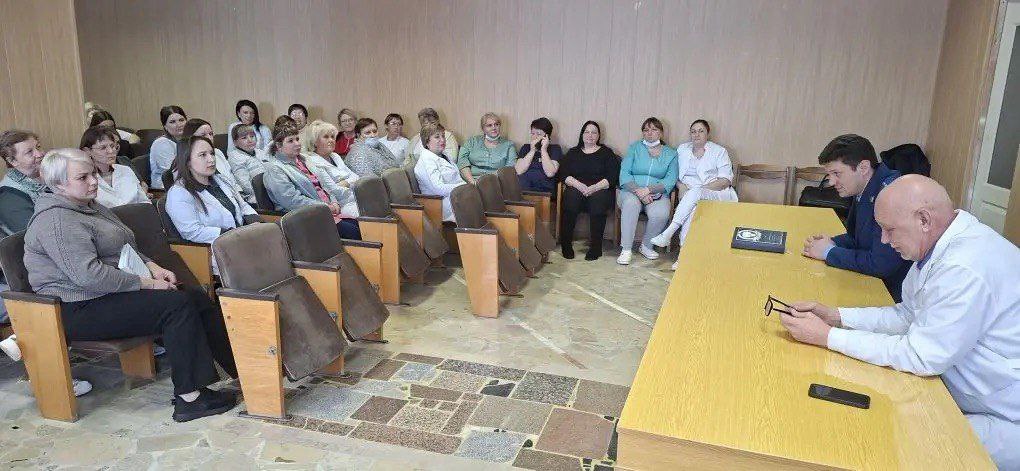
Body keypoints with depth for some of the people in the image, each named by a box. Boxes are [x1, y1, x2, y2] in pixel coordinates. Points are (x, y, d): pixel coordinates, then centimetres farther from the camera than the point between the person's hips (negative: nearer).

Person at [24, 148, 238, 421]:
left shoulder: (91, 207, 18)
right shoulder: (57, 221, -16)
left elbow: (127, 248, 23)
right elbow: (88, 275, -26)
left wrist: (153, 267, 4)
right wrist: (146, 283, -20)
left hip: (116, 292, 10)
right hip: (81, 311, -10)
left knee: (198, 299, -6)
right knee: (178, 305, -25)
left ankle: (240, 371, -6)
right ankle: (189, 398, -22)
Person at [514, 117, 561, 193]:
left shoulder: (555, 149, 11)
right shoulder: (526, 148, 20)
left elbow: (550, 173, -7)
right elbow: (519, 171, 2)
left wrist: (543, 150, -3)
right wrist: (532, 150, -2)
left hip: (544, 191, -3)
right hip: (522, 189, 3)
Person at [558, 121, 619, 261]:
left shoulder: (606, 153, 16)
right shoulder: (573, 153, 21)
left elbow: (612, 177, 1)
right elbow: (563, 174, 6)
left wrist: (594, 188, -15)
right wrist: (580, 186, -13)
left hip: (600, 190, -1)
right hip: (576, 189, 1)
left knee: (598, 201, -36)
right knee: (570, 197, -34)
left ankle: (595, 247, -27)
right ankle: (565, 244, -25)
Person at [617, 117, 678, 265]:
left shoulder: (670, 153, 11)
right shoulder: (634, 148, 11)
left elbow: (670, 180, -2)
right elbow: (624, 173, -1)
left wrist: (648, 189, -17)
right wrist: (638, 191, -18)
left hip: (657, 193, 0)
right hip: (631, 191, 0)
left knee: (661, 214, -32)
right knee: (631, 203, -35)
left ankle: (646, 246, -5)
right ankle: (626, 249, -29)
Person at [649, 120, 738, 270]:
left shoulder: (719, 151, 8)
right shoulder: (682, 149, 19)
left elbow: (726, 180, -1)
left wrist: (702, 188, -15)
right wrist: (681, 186, -6)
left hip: (716, 194, -2)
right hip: (689, 193, 2)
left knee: (695, 192, -37)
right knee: (693, 208, -36)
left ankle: (668, 233, -45)